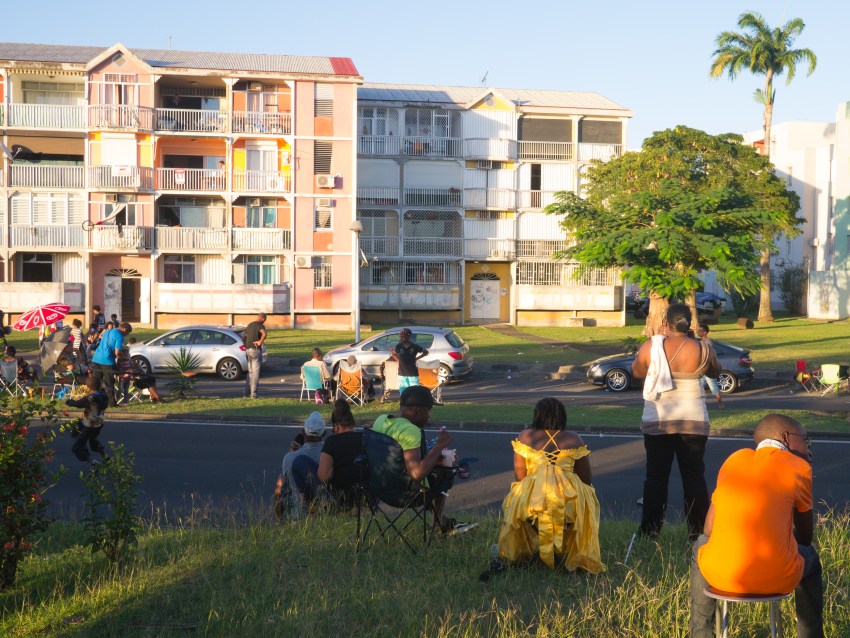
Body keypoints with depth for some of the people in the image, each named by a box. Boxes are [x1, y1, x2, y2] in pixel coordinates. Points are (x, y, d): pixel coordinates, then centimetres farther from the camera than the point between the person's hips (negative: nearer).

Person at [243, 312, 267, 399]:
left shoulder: (249, 325, 15)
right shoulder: (260, 325, -11)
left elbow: (245, 337, 21)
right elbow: (264, 334, -32)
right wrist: (260, 342, -19)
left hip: (248, 350, 7)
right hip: (256, 350, -7)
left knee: (250, 372, 15)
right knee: (255, 373, -2)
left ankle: (246, 393, 14)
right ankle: (253, 394, -2)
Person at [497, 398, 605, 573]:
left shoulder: (524, 437, 6)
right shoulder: (575, 440, 7)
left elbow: (519, 476, 3)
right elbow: (586, 480, 9)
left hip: (531, 498, 0)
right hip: (570, 498, 0)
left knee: (512, 502, 32)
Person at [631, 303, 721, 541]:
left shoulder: (650, 347, -7)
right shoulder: (702, 350, -5)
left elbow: (636, 372, 10)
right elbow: (715, 372, 14)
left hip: (657, 421, 0)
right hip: (693, 421, 1)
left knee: (656, 477, 7)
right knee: (694, 476, 9)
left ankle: (650, 530, 8)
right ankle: (697, 531, 11)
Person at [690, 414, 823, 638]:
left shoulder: (734, 459, 13)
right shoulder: (799, 468, 5)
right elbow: (805, 537, 14)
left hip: (721, 574, 2)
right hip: (779, 577, -1)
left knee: (702, 546, 38)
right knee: (809, 556, 34)